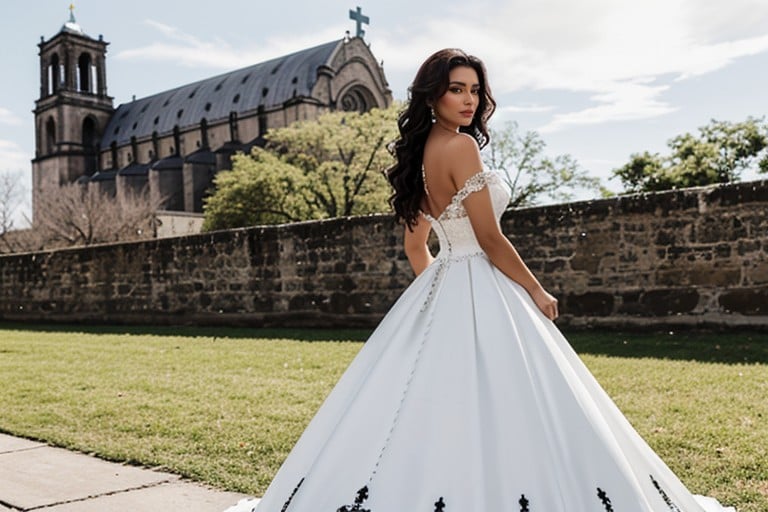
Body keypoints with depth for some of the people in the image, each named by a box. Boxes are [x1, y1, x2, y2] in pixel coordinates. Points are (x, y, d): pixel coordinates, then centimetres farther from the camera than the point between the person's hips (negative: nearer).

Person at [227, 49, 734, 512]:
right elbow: (490, 239, -16)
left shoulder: (422, 151, 12)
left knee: (435, 409, 14)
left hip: (442, 288, 9)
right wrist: (537, 291, -5)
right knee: (492, 409, -2)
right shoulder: (461, 146, -14)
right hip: (480, 291, -9)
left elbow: (416, 245, 17)